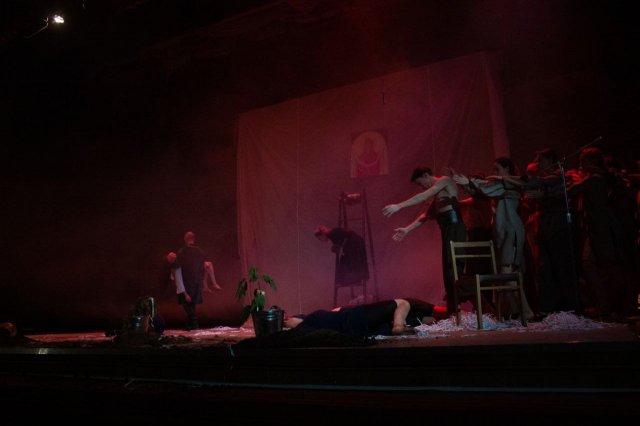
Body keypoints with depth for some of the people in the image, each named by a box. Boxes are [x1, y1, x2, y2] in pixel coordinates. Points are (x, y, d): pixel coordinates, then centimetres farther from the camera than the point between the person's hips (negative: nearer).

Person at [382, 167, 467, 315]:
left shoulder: (445, 180, -2)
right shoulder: (438, 192, 24)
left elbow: (423, 197, -15)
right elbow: (427, 214, 24)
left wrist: (399, 206, -19)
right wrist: (407, 229, 19)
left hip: (454, 227, -9)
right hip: (448, 229, 9)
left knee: (453, 268, -13)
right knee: (449, 269, 6)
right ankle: (454, 311, 9)